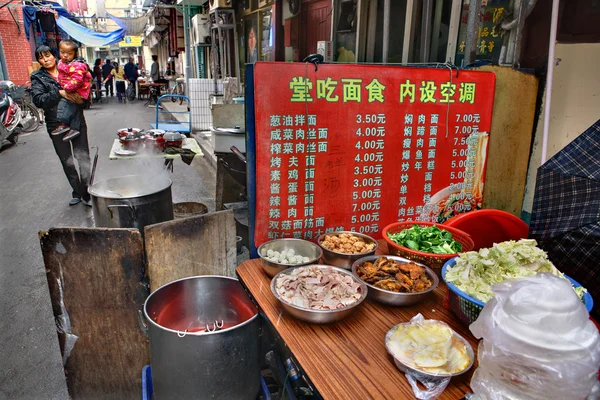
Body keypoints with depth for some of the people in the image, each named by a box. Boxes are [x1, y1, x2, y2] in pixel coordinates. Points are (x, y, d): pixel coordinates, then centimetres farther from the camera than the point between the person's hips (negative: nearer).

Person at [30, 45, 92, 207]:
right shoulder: (38, 78, 3)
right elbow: (38, 99, -12)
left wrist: (81, 98, -17)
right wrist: (59, 93, -24)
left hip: (77, 121, -1)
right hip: (56, 124, 1)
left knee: (83, 156, -6)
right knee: (66, 161, 10)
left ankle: (86, 194, 2)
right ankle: (77, 192, 25)